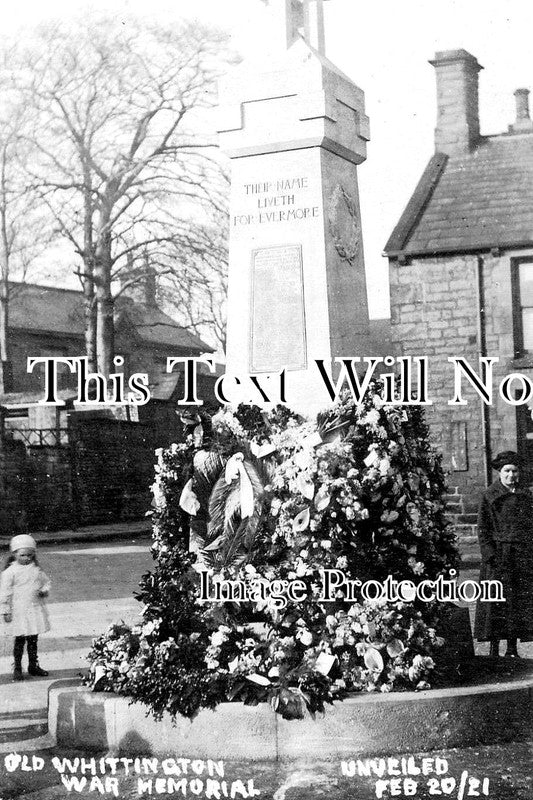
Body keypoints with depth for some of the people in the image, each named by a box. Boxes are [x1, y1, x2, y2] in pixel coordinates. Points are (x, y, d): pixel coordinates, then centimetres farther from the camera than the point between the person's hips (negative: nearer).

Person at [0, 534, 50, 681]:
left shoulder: (36, 570, 6)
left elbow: (46, 582, 19)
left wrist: (44, 591, -4)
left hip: (36, 610, 4)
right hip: (19, 612, -4)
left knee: (33, 639, 12)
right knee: (20, 640, -1)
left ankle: (33, 665, 24)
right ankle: (17, 668, 9)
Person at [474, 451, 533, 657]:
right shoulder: (489, 498, 1)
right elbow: (483, 529, -2)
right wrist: (489, 553, -12)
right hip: (498, 554, -4)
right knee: (497, 600, -6)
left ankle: (512, 648, 10)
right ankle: (494, 649, -1)